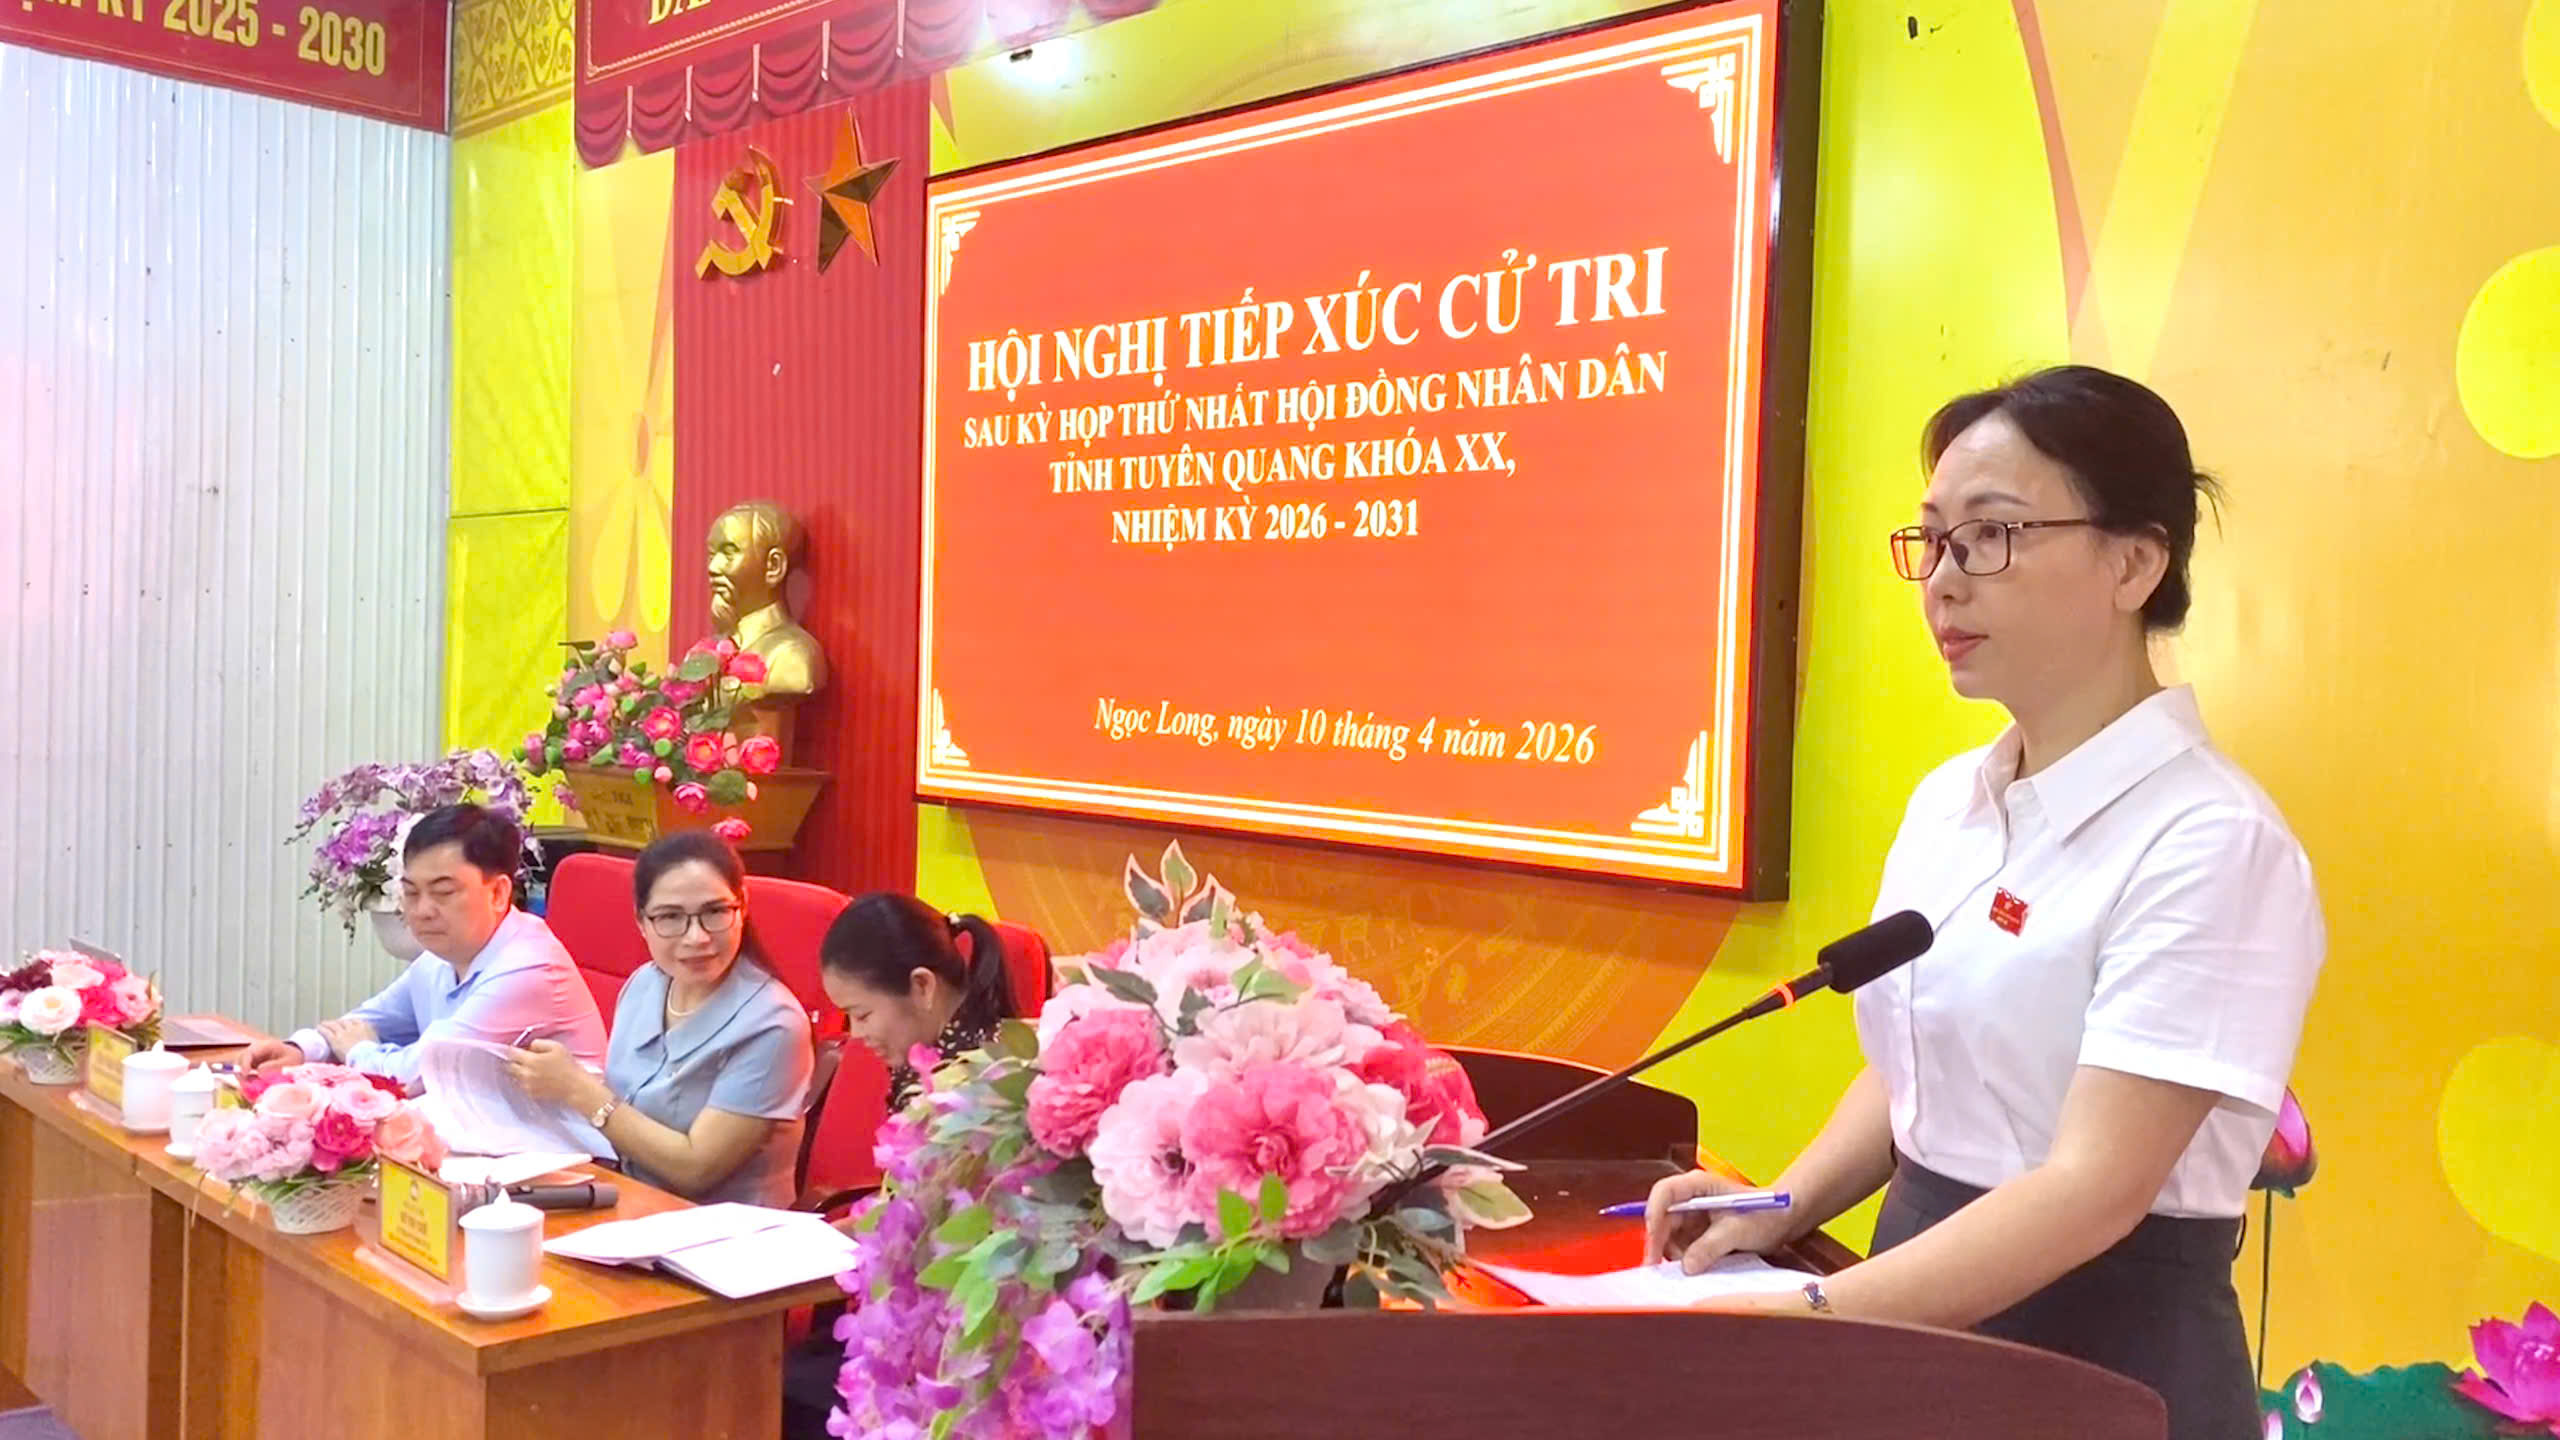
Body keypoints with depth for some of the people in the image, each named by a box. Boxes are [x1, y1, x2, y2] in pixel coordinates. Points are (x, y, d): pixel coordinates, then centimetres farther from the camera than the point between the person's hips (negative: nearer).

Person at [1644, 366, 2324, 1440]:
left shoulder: (2209, 841, -19)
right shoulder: (1945, 802, 4)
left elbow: (2094, 1188, -25)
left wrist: (1808, 1317, -30)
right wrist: (1783, 1210, -1)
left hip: (2102, 1347, -6)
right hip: (1925, 1302, 7)